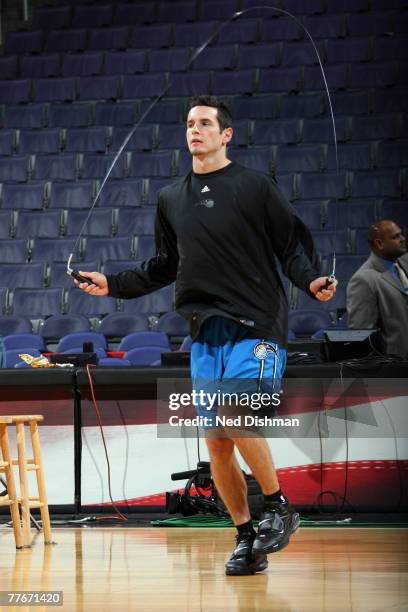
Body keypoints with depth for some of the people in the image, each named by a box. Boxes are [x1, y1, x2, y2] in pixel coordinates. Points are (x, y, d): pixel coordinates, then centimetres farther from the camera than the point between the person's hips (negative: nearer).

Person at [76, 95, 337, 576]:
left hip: (257, 326, -5)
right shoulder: (171, 199, 14)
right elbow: (164, 266, 25)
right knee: (216, 442, 2)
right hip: (205, 335, 5)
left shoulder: (254, 187, 0)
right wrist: (113, 284, 17)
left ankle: (278, 506, -2)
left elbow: (293, 245, -1)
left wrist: (310, 280, -20)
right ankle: (246, 539, 14)